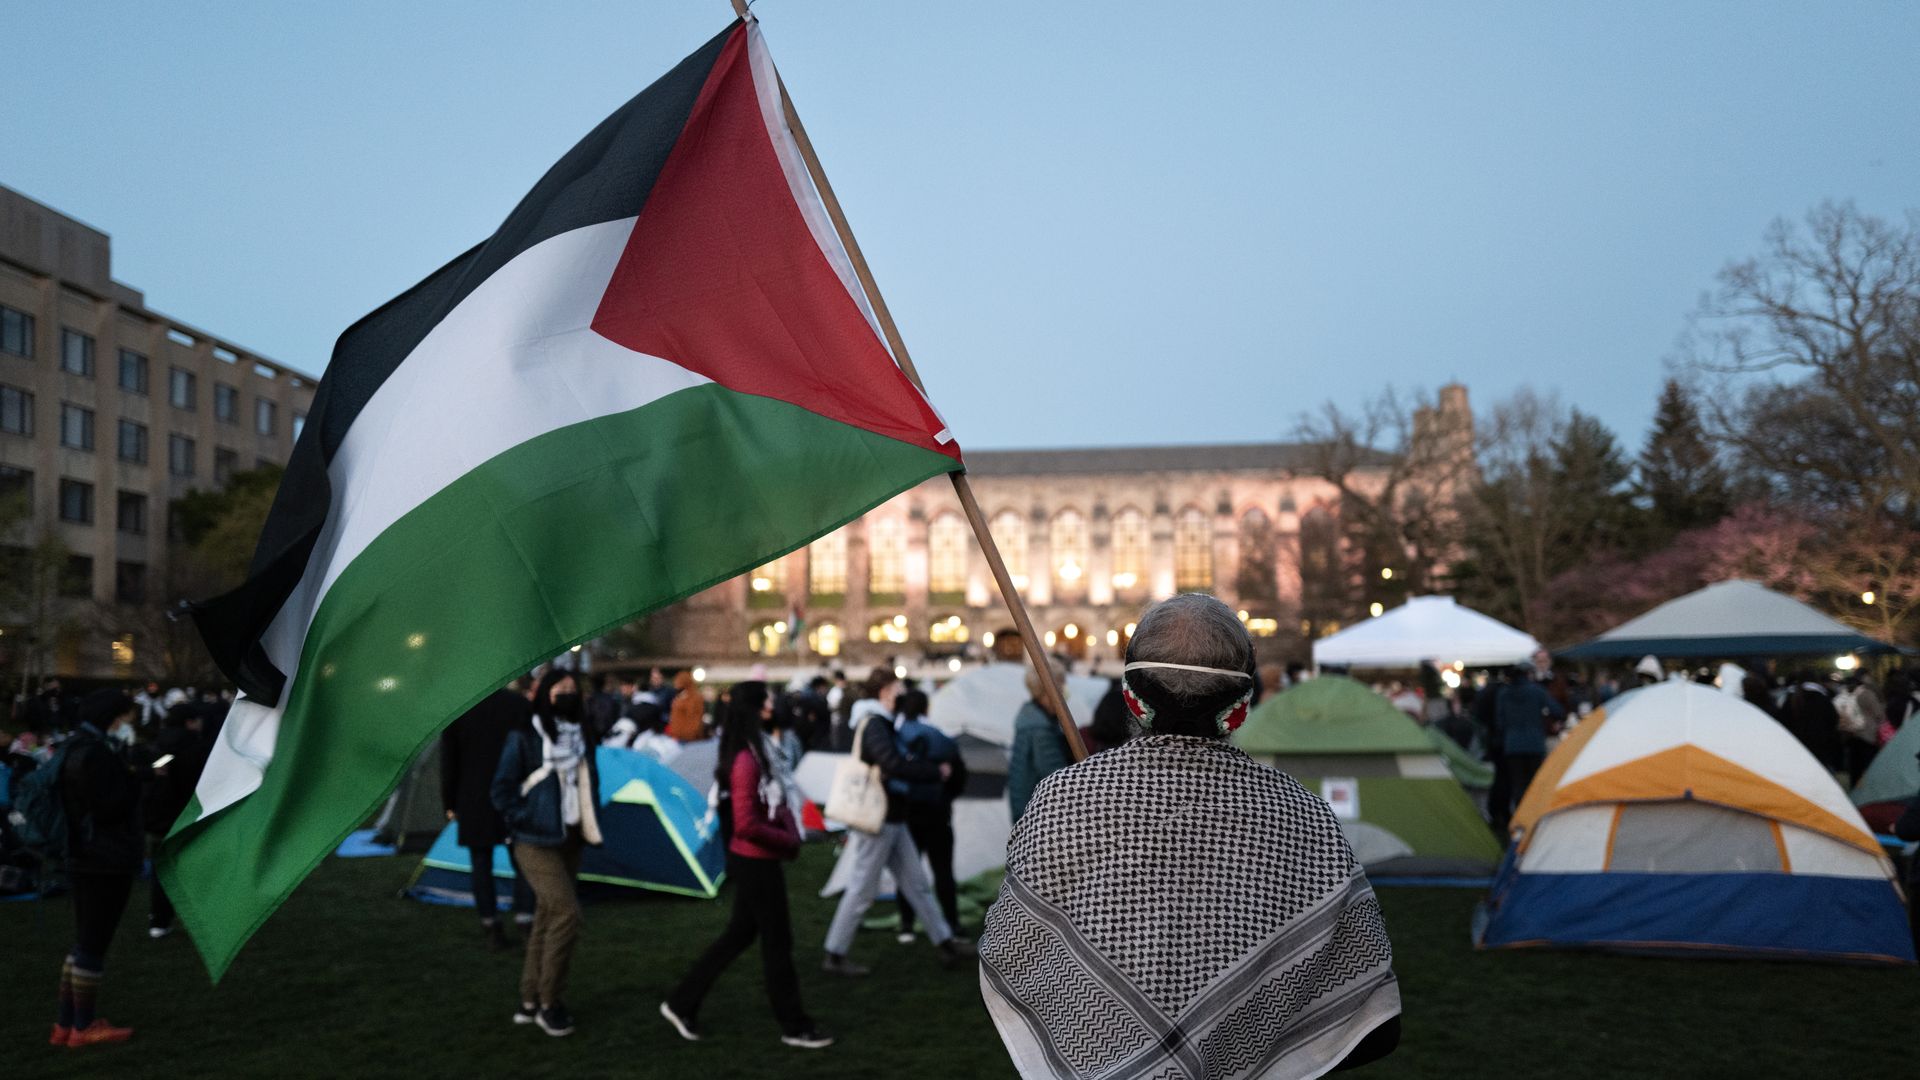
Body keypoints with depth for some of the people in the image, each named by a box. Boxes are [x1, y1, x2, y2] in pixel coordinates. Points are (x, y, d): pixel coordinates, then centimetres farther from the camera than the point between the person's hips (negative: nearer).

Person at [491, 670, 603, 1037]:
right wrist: (528, 822, -14)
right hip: (536, 843, -7)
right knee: (566, 913, -15)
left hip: (570, 842, 7)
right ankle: (549, 1003, -3)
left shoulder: (580, 738, 9)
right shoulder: (523, 738, -10)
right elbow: (502, 791, -9)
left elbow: (590, 783, 19)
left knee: (547, 918, 12)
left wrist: (587, 824, 8)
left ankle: (530, 1001, 22)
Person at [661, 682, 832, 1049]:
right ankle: (795, 1027, 17)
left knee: (740, 934, 18)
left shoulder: (759, 751, 7)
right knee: (777, 942, 3)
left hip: (757, 861, 9)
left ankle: (682, 1004, 26)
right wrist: (789, 842, -14)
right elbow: (747, 825, -25)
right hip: (756, 863, -9)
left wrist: (790, 835, 0)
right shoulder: (747, 762, -22)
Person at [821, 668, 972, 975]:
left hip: (893, 819, 10)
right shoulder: (873, 725, -18)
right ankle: (834, 956, 9)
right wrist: (936, 772, -22)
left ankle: (945, 943, 19)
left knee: (916, 883, 13)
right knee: (863, 890, -1)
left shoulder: (879, 724, 15)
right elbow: (894, 765, -31)